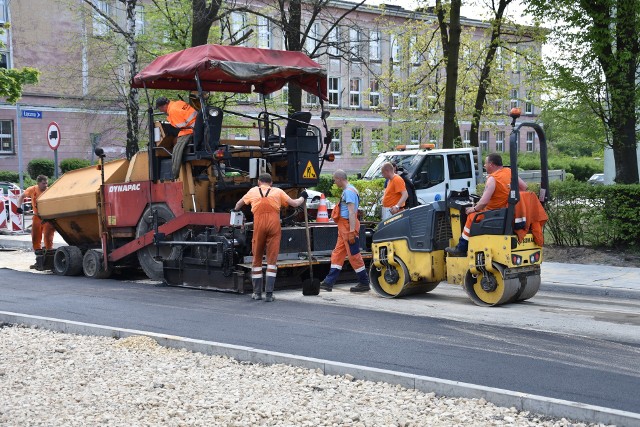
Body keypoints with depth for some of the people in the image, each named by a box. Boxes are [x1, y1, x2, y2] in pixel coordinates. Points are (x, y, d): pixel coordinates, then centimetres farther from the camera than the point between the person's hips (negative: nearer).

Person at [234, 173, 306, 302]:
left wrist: (236, 210, 56)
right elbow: (294, 203, 14)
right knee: (272, 260, 2)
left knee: (257, 259, 13)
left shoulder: (253, 191, 18)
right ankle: (269, 294, -5)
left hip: (258, 226, 1)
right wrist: (302, 197, 36)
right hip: (274, 225, -1)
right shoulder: (278, 192, 13)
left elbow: (239, 203, 34)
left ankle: (257, 293, 18)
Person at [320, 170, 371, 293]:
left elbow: (352, 212, -22)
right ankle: (329, 282, 12)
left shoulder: (349, 191, -16)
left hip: (348, 227, -10)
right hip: (343, 228, 10)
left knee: (354, 255, -4)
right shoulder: (347, 191, 16)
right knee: (337, 254, 10)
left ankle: (364, 283, 4)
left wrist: (351, 231, -25)